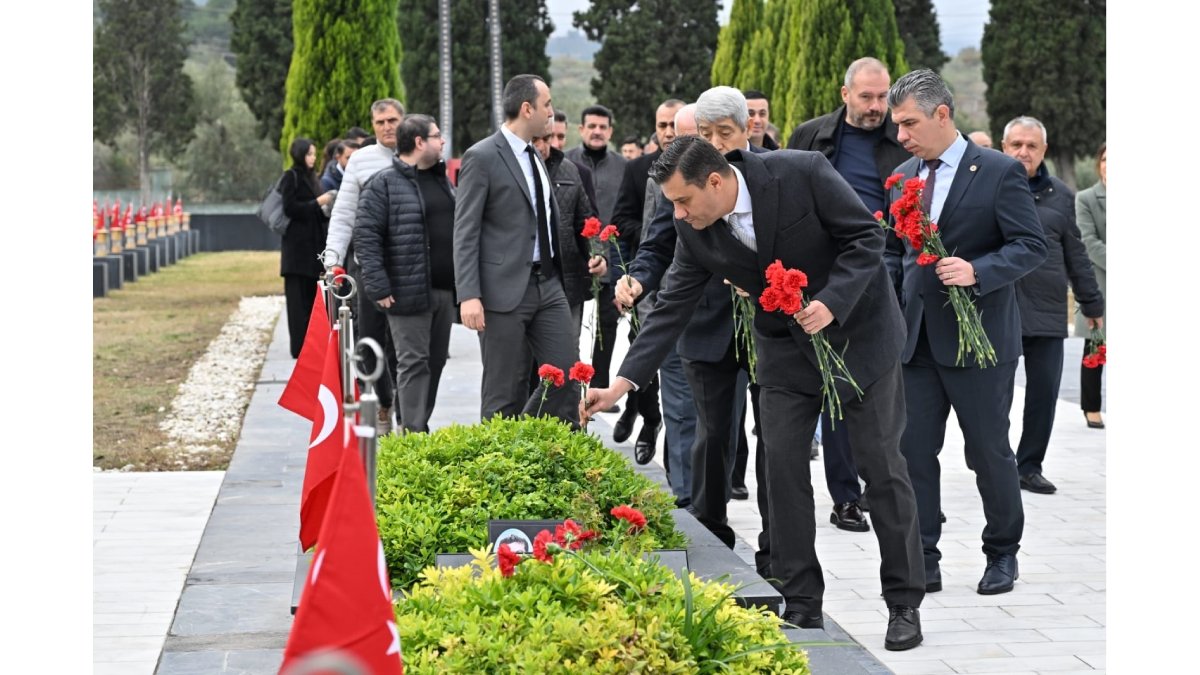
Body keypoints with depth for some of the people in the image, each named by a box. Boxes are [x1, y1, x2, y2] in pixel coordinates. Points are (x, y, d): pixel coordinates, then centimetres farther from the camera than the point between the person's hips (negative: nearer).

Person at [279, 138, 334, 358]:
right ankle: (299, 347, -6)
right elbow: (289, 208, -14)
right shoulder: (291, 177, -6)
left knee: (311, 297, 8)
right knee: (298, 298, -7)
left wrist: (325, 205, 5)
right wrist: (317, 203, -13)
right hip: (298, 246, -8)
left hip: (313, 245, 8)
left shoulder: (309, 177, 19)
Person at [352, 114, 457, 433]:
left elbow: (459, 230, 22)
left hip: (445, 289, 8)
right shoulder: (385, 184, -9)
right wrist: (378, 287, -18)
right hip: (409, 292, -8)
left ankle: (419, 426, 23)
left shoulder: (442, 180, 16)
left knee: (436, 361, 12)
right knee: (413, 362, -6)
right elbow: (365, 235, -13)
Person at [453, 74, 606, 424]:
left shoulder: (535, 158, 16)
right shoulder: (482, 158, -8)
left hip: (547, 284, 7)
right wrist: (468, 295, -19)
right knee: (505, 390, -1)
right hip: (505, 289, -7)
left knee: (568, 372, 3)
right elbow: (465, 232, -12)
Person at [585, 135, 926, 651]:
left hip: (856, 329, -4)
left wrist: (832, 302, -30)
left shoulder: (802, 172, -26)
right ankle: (801, 603, 8)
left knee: (881, 466, -1)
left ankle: (905, 604, 10)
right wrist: (622, 384, -13)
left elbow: (866, 237, -18)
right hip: (786, 346, 4)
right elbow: (672, 308, -7)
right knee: (782, 465, -2)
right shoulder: (695, 230, -12)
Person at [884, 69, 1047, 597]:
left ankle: (1002, 553, 24)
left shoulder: (999, 172, -7)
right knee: (912, 452, 0)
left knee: (989, 452, 6)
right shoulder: (903, 176, 11)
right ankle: (921, 563, 6)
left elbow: (1031, 246, -10)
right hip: (915, 337, 5)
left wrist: (978, 271, -25)